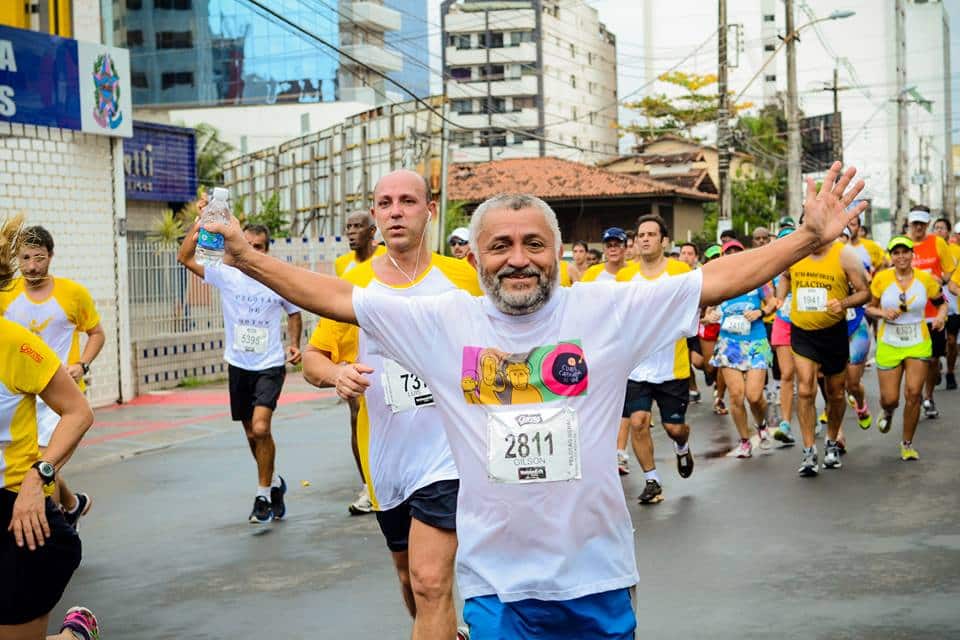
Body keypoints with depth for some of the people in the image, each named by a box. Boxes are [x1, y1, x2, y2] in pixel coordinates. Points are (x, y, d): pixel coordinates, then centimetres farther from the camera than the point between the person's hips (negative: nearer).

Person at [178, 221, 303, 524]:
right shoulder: (226, 275, -4)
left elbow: (294, 314, 14)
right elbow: (185, 258, -13)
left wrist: (294, 344, -1)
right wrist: (200, 221, -20)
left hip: (270, 365, -2)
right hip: (238, 366, 3)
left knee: (260, 428, -20)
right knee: (252, 435, 12)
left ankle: (264, 494, -5)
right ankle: (274, 482, 36)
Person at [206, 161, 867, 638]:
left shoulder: (607, 310, -3)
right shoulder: (443, 321, 0)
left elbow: (715, 279, -5)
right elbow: (336, 297, 4)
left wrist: (810, 238, -12)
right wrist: (249, 258, 0)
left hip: (596, 576, 0)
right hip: (495, 582, 0)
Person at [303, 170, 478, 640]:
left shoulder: (462, 277, -4)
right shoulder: (355, 283, -2)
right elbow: (312, 359, 1)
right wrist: (336, 373, -19)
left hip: (447, 454, -3)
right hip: (387, 456, 3)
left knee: (430, 583, -13)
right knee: (410, 576, 20)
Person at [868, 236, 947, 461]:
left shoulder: (925, 279, -4)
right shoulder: (881, 279, -6)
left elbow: (941, 302, 11)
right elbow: (869, 307, 4)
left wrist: (941, 316, -10)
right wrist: (883, 313, -17)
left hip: (918, 344, 0)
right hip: (889, 344, 0)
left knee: (913, 393, -10)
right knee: (889, 398, 0)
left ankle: (907, 443, 9)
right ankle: (888, 413, 41)